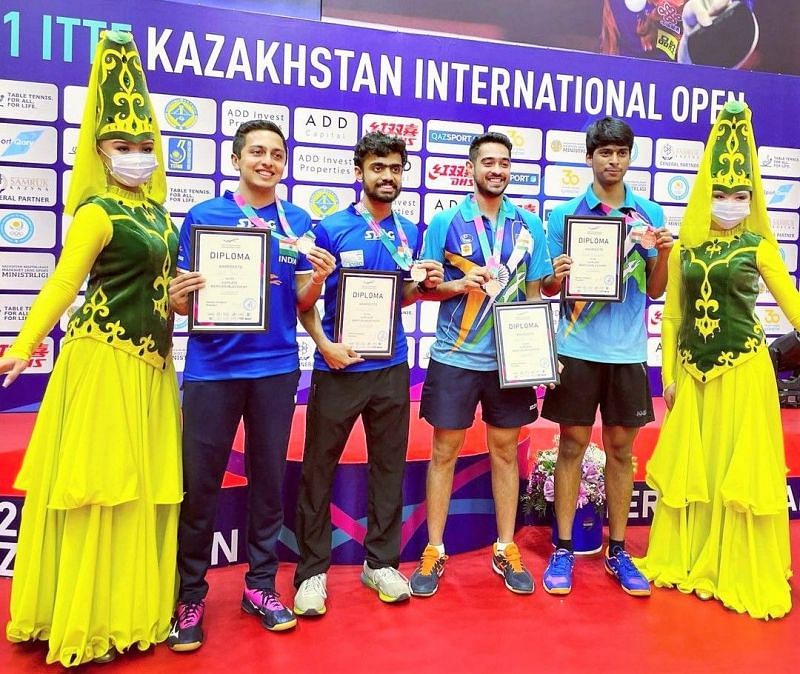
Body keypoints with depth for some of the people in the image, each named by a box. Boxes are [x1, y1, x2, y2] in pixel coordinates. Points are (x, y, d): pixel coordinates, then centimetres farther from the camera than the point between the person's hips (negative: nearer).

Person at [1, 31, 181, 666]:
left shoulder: (154, 208, 13)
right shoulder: (98, 213, -10)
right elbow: (62, 284, -18)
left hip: (149, 359, 8)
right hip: (105, 358, -8)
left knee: (141, 489, 12)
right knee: (97, 489, -1)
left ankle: (132, 611, 26)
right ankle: (85, 627, 14)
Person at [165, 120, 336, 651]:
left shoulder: (298, 222, 7)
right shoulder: (203, 216, 2)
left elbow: (303, 303, 7)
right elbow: (183, 300, 2)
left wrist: (318, 278, -13)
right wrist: (179, 296, -20)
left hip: (277, 366, 2)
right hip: (212, 366, -2)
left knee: (270, 478, 9)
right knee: (200, 483, 3)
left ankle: (261, 586, 24)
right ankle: (191, 596, 18)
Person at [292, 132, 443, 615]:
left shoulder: (409, 232, 7)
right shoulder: (330, 229, -5)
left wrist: (425, 284, -3)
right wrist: (325, 344, -17)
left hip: (392, 366, 4)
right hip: (339, 366, -3)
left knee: (390, 466, 11)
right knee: (319, 468, 3)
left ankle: (382, 562, 26)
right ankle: (312, 571, 18)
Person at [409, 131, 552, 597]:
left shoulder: (529, 225, 5)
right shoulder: (445, 222, -1)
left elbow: (534, 293, 9)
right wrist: (458, 284, -19)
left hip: (510, 358, 2)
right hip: (454, 357, -2)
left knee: (505, 451, 11)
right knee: (445, 451, 5)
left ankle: (506, 549, 25)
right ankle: (434, 551, 18)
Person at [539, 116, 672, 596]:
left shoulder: (649, 215, 6)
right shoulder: (565, 214, 2)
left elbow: (655, 292, 7)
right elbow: (548, 289, 4)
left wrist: (662, 255, -11)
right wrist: (556, 277, -18)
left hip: (628, 350, 2)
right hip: (577, 349, -1)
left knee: (621, 449, 9)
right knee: (572, 446, 5)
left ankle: (618, 551, 22)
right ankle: (563, 549, 16)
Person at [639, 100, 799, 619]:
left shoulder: (758, 247, -1)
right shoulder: (685, 248, 5)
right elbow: (672, 317, 7)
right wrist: (669, 375, 6)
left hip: (743, 369, -3)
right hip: (693, 371, 3)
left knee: (741, 470, 3)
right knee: (689, 467, 12)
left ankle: (745, 575, 18)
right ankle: (683, 560, 28)